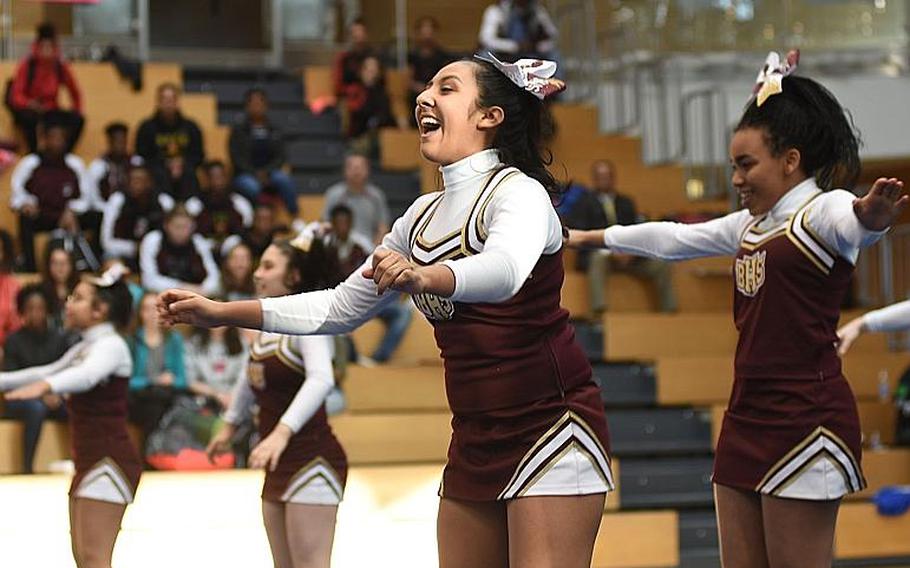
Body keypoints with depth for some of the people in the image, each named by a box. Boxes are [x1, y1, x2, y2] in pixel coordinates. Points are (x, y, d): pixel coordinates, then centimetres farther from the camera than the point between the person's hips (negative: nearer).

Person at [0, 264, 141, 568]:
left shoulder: (111, 345, -12)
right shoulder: (82, 349, 17)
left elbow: (87, 374, -32)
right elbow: (49, 372, 31)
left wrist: (45, 385, -50)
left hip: (109, 461, -10)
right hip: (89, 461, 10)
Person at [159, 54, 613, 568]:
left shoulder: (518, 193, -13)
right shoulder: (423, 216, 10)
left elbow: (504, 271, -37)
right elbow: (342, 307, 17)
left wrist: (424, 276, -57)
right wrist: (222, 313, 10)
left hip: (549, 425, -7)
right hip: (475, 437, 8)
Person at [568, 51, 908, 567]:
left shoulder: (822, 210, -10)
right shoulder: (751, 226, 16)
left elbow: (852, 225, -34)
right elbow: (672, 239, 30)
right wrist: (590, 237, 38)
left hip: (806, 420, -9)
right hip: (747, 417, 9)